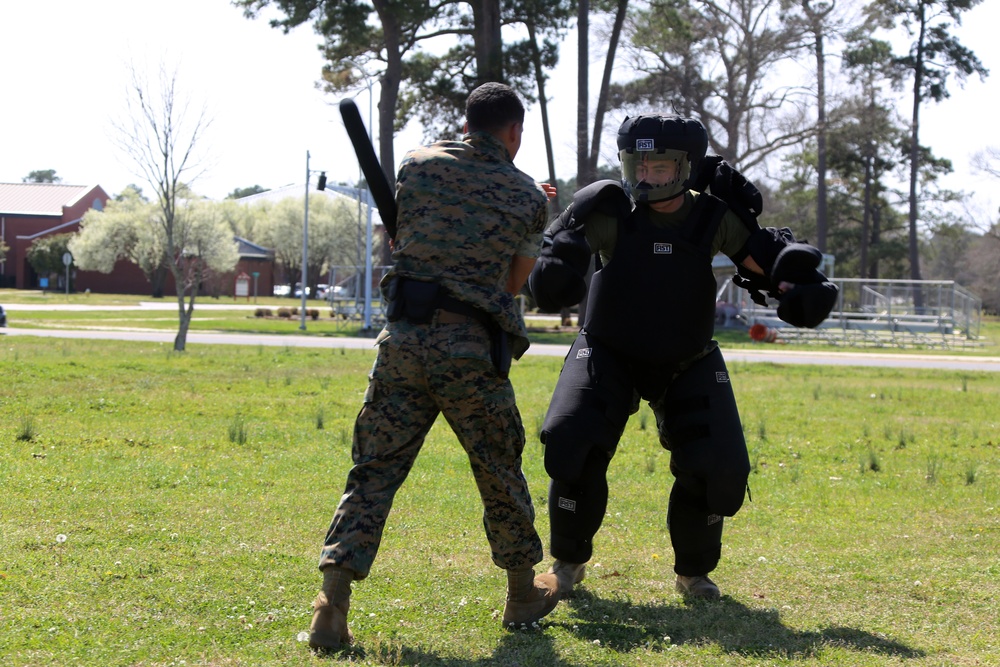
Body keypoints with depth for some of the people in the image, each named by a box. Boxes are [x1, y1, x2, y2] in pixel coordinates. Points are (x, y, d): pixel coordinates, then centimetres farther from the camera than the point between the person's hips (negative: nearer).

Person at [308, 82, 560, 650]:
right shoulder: (528, 196, 3)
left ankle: (332, 606, -8)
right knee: (500, 475, 16)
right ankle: (524, 593, 30)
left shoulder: (419, 166, 7)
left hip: (404, 337, 2)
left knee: (374, 472, 3)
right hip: (473, 349, -2)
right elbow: (514, 282, 13)